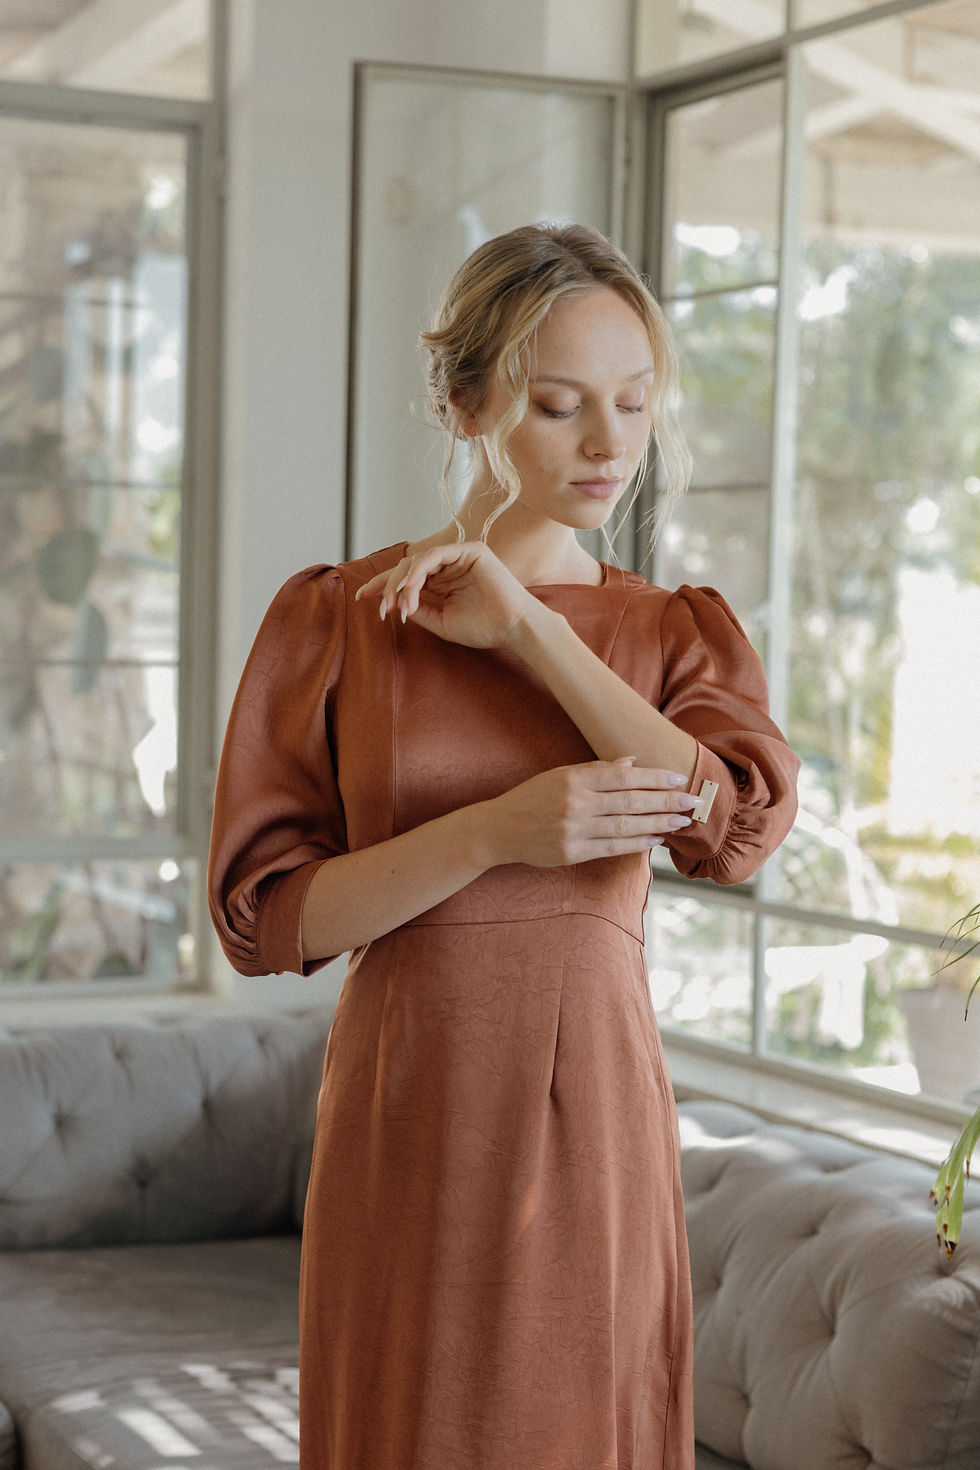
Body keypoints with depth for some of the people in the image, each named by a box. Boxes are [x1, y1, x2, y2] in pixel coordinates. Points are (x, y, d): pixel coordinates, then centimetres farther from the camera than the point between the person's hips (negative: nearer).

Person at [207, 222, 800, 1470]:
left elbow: (734, 827, -14)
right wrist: (496, 831, -19)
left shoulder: (680, 633, 6)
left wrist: (527, 630, -15)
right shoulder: (334, 618, -2)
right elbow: (265, 914, -6)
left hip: (598, 1116, 2)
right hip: (411, 1119, -2)